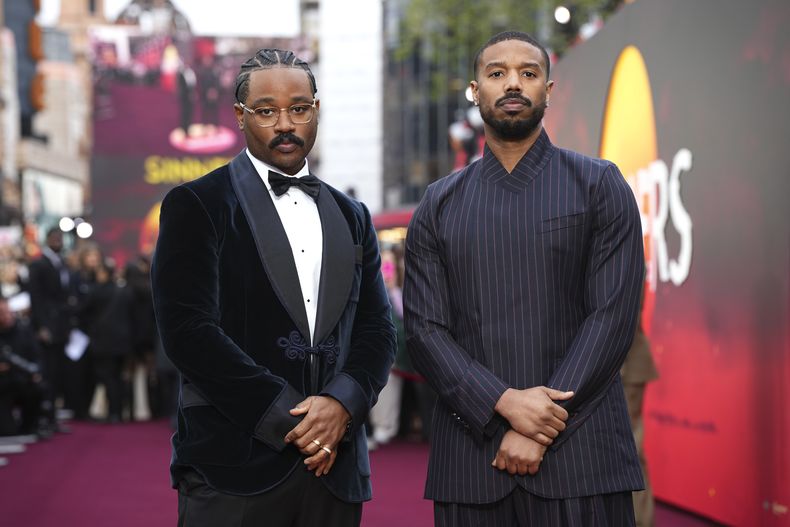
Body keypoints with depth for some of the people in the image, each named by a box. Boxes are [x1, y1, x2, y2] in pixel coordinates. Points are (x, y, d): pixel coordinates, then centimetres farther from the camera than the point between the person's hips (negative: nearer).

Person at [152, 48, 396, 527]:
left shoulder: (351, 217, 16)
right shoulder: (196, 205, 0)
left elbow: (378, 331, 10)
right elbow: (188, 328, -10)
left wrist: (342, 404, -10)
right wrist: (288, 419, -13)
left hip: (333, 465, 4)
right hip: (235, 471, -4)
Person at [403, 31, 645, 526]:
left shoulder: (599, 186, 5)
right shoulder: (439, 205, 11)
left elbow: (613, 317, -4)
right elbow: (424, 329, 3)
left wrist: (542, 431, -11)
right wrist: (504, 403, -13)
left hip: (578, 448, -2)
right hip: (470, 458, 2)